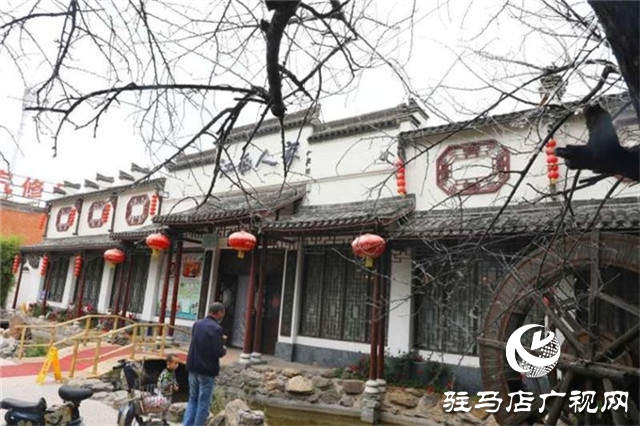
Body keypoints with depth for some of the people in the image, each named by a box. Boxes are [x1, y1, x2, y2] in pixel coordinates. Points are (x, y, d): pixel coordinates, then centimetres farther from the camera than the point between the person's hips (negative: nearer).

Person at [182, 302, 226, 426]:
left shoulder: (197, 324, 6)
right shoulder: (216, 328, -18)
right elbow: (218, 352, -20)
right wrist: (224, 350, 2)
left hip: (193, 367, 7)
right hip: (207, 370, -7)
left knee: (193, 399, 18)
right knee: (204, 403, 5)